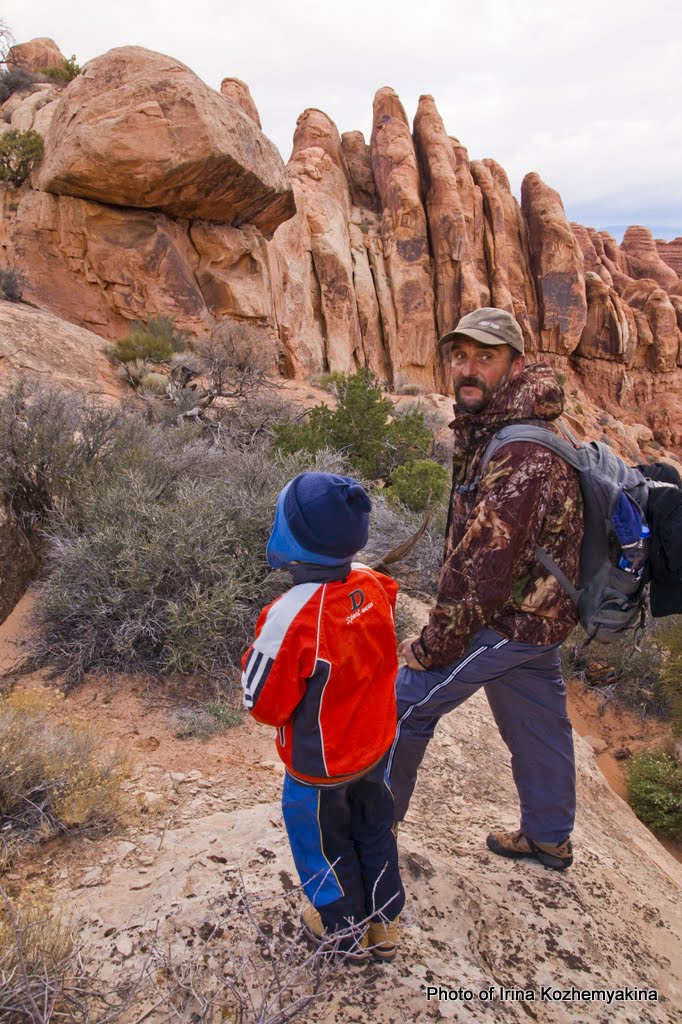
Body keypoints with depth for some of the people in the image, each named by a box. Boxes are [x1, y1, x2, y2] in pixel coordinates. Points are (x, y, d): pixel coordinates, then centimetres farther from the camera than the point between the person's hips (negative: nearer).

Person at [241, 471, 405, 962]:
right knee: (373, 828, 26)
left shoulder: (292, 616, -34)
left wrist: (257, 651, -8)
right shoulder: (373, 585, -15)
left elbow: (264, 704, -24)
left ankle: (347, 929, 43)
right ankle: (384, 923, 45)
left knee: (322, 840, 21)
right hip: (376, 744, 6)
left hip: (321, 765, -5)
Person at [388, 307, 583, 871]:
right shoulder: (492, 430, 5)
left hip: (505, 623, -9)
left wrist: (432, 646, -19)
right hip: (538, 615, 9)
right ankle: (549, 838, 44)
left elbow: (484, 569, -28)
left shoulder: (520, 456, -28)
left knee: (406, 701, 4)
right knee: (537, 727, 23)